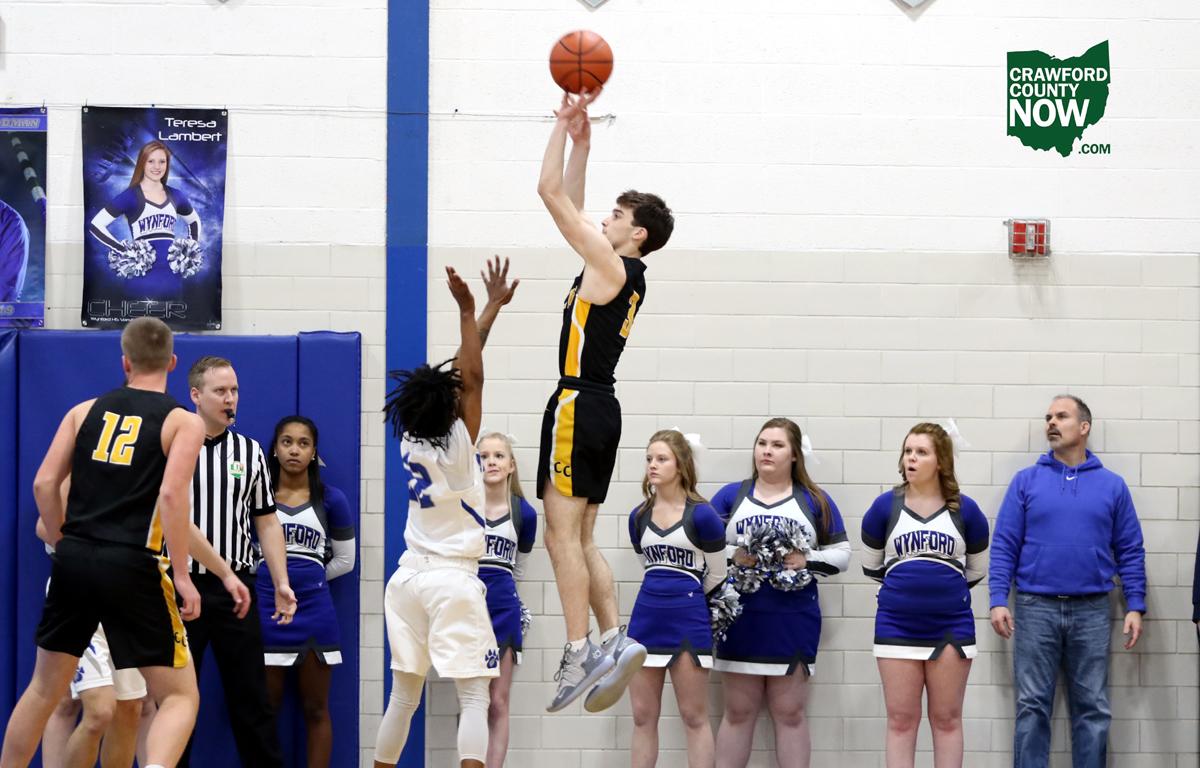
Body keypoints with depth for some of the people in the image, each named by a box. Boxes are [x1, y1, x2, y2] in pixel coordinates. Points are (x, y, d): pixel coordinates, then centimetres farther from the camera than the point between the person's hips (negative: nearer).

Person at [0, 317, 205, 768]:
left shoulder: (87, 410, 12)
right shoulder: (184, 423, 0)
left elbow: (44, 484, 6)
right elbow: (172, 494, -14)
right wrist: (181, 575, -11)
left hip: (74, 561, 4)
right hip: (132, 567, -4)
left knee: (45, 688, 21)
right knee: (180, 697, 1)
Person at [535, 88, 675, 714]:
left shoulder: (611, 266, -11)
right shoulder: (625, 272, 14)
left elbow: (552, 194, -11)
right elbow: (569, 205, 25)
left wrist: (564, 124, -5)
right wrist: (581, 143, 21)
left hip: (578, 405, -10)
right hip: (599, 408, 10)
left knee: (562, 534, -10)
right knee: (580, 538, 11)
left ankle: (579, 654, -13)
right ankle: (613, 640, 2)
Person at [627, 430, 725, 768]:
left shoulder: (701, 515, -9)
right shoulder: (639, 516, 6)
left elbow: (717, 576, 0)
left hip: (688, 622, -5)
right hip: (646, 618, 5)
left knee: (694, 717, 0)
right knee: (643, 717, 7)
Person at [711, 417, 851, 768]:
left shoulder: (815, 501, 7)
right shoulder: (730, 496, 8)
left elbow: (841, 554, 6)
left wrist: (807, 561, -12)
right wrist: (731, 556, -15)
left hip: (794, 619, 0)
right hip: (740, 617, 0)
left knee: (790, 712, 4)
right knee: (738, 712, 5)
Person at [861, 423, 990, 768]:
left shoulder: (965, 509, -2)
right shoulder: (885, 506, -2)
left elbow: (978, 567, 11)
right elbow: (871, 565, 10)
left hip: (951, 626, 0)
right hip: (897, 626, 0)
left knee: (947, 718, 6)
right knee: (901, 718, 3)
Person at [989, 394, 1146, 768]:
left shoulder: (1112, 485, 7)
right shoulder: (1026, 481, 5)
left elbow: (1130, 552, 7)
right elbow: (1004, 546, 2)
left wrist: (1135, 606, -2)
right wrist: (998, 601, -8)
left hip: (1091, 611, 1)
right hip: (1036, 609, -1)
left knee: (1093, 708, 4)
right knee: (1032, 706, 0)